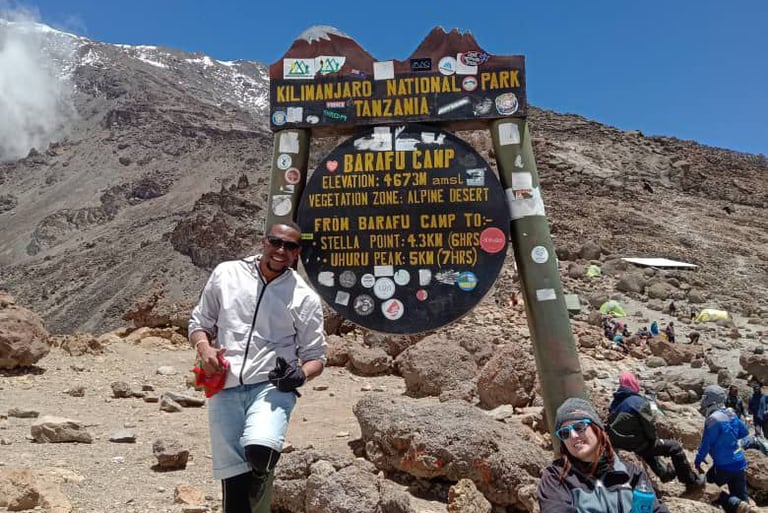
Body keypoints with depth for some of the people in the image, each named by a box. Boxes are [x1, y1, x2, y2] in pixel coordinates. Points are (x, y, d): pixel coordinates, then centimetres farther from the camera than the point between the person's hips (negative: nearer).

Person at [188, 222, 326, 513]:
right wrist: (204, 348, -6)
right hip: (225, 388, 2)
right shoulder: (226, 274, 7)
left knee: (260, 451, -28)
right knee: (233, 478, 0)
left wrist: (301, 374, -15)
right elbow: (199, 322, 16)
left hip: (272, 385, -2)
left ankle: (260, 479, 8)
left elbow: (316, 357, 8)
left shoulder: (305, 298, 3)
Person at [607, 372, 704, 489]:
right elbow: (648, 425, -15)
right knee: (675, 447, 8)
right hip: (638, 444, -7)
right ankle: (692, 481, 18)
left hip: (621, 443, 7)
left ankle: (665, 472, 47)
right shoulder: (639, 401, -17)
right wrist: (653, 439, 5)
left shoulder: (615, 402, 5)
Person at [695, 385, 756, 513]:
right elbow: (744, 431, 17)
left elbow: (706, 444, -16)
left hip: (724, 466, -7)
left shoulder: (713, 419, -21)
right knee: (741, 496, 13)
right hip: (739, 463, 7)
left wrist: (698, 461, -4)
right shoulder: (731, 414, 2)